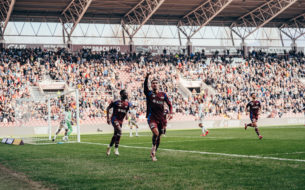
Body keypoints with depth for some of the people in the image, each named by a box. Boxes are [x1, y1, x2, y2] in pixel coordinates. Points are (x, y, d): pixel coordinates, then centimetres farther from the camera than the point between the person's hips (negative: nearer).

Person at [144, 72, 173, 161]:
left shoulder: (163, 94, 13)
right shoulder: (149, 93, 3)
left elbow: (169, 104, 16)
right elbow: (145, 86, -16)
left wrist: (171, 113, -2)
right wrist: (147, 77, -32)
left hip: (161, 118, 4)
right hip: (152, 117, -4)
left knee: (159, 136, 8)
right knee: (156, 133, -26)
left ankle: (153, 153, 24)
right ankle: (153, 147, 0)